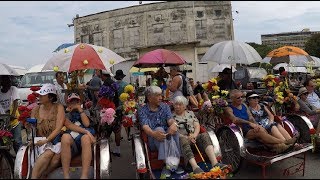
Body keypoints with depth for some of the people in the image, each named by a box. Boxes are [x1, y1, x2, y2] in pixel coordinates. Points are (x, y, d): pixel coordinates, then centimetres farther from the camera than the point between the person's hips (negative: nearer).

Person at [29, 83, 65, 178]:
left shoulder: (59, 107, -3)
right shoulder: (36, 110, 6)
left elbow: (58, 128, -12)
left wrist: (46, 140, -21)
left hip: (56, 140, -1)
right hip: (41, 142, 1)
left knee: (57, 155, -33)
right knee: (49, 153, -31)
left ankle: (41, 175, -14)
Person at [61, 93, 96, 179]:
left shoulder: (85, 112, 26)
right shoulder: (66, 114, 21)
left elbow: (86, 124, 5)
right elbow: (69, 125, -2)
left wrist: (79, 109, 7)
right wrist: (86, 131, -15)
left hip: (84, 141, 0)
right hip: (71, 142, 0)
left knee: (85, 137, -36)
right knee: (65, 136, -35)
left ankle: (84, 176, -45)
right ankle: (66, 176, -34)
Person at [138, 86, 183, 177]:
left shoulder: (165, 106, 9)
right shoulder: (142, 111, -3)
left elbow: (170, 119, -8)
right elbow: (145, 127, -19)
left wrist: (173, 124, -35)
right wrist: (154, 133, -43)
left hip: (167, 137, 3)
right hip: (153, 141, -3)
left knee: (173, 129, -27)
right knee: (159, 129, -32)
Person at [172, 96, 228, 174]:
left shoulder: (190, 113, 19)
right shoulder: (172, 116, 7)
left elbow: (197, 125, 10)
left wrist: (194, 135, -11)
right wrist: (187, 137, -15)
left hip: (194, 137, 4)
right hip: (182, 138, -4)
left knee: (205, 135, -26)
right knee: (183, 140, -38)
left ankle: (215, 163, -44)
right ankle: (195, 167, -58)